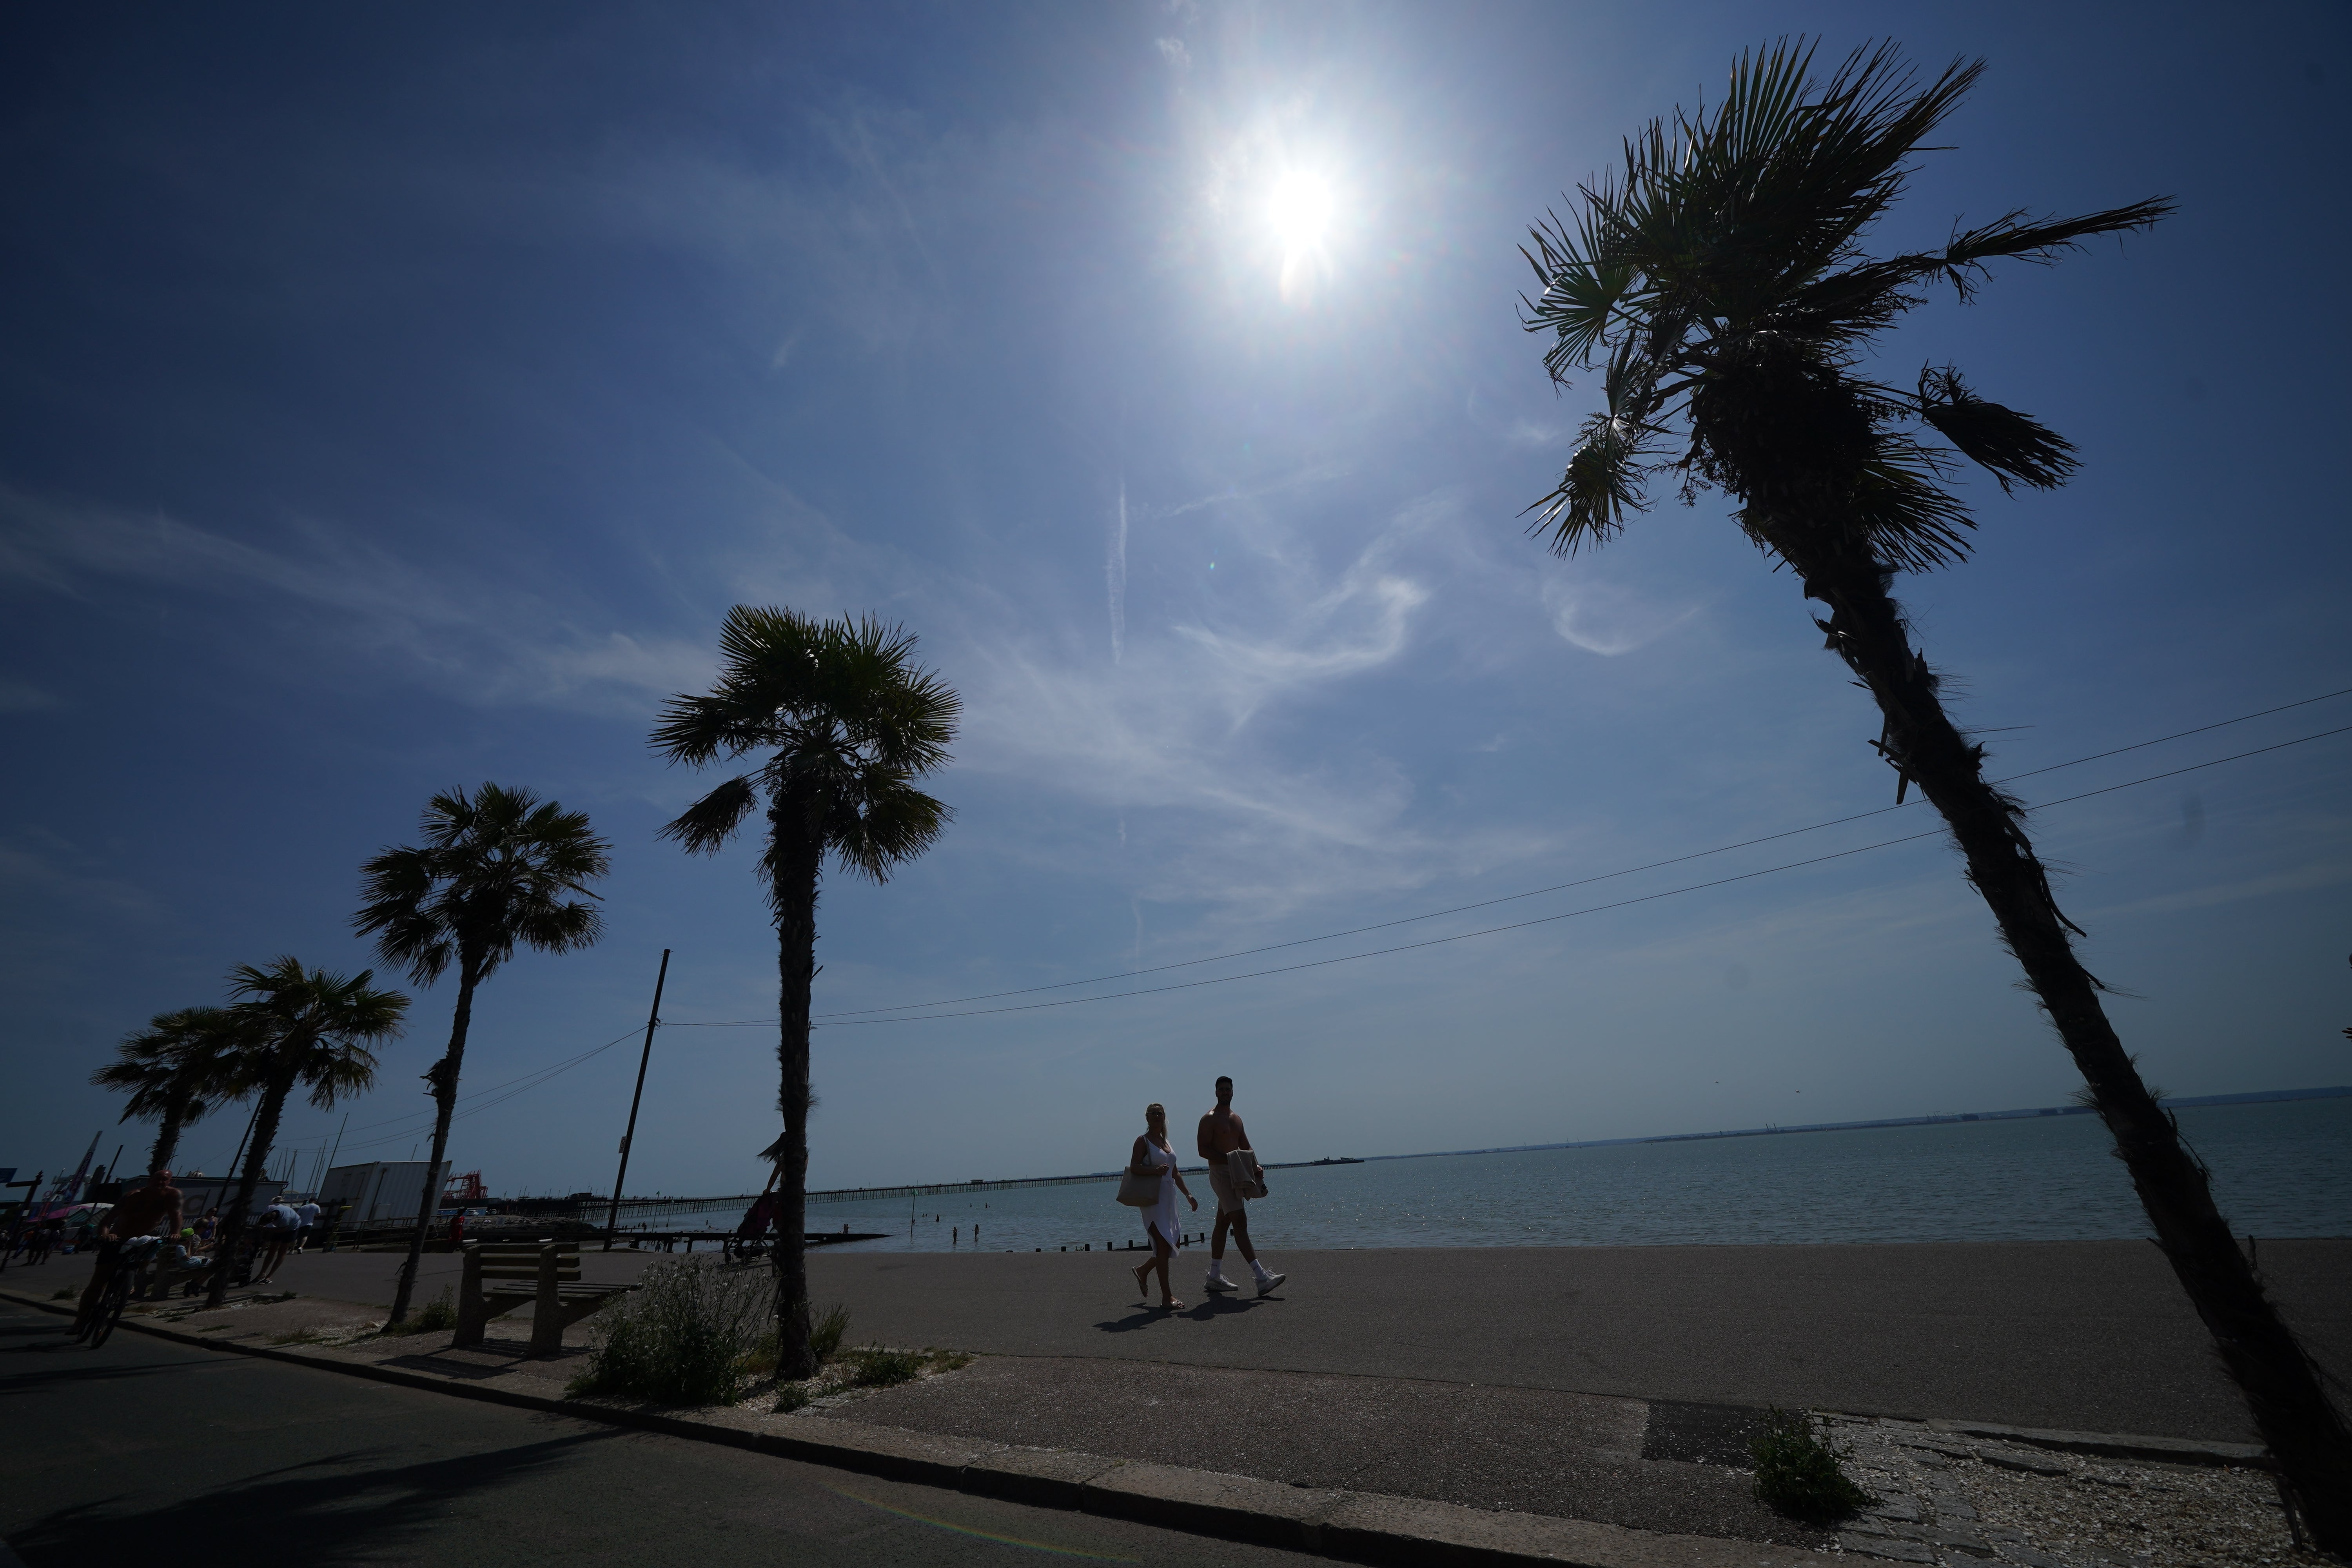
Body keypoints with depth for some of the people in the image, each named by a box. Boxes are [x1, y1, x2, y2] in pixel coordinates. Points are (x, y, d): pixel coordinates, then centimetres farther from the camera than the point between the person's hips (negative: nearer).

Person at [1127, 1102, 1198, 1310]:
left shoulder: (1166, 1142, 16)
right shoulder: (1143, 1141, -5)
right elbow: (1134, 1167, -14)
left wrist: (1188, 1194, 17)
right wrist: (1156, 1170, -27)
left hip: (1169, 1197, 8)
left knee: (1175, 1243, 10)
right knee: (1164, 1245, -8)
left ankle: (1142, 1270, 29)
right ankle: (1167, 1297, -1)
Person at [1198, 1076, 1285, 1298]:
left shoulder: (1237, 1119, 17)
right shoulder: (1209, 1119, -7)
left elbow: (1246, 1148, 21)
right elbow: (1203, 1150, -15)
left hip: (1235, 1174, 8)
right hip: (1219, 1173, -8)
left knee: (1223, 1225, 12)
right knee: (1240, 1222, -14)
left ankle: (1215, 1277, 20)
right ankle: (1261, 1276, -19)